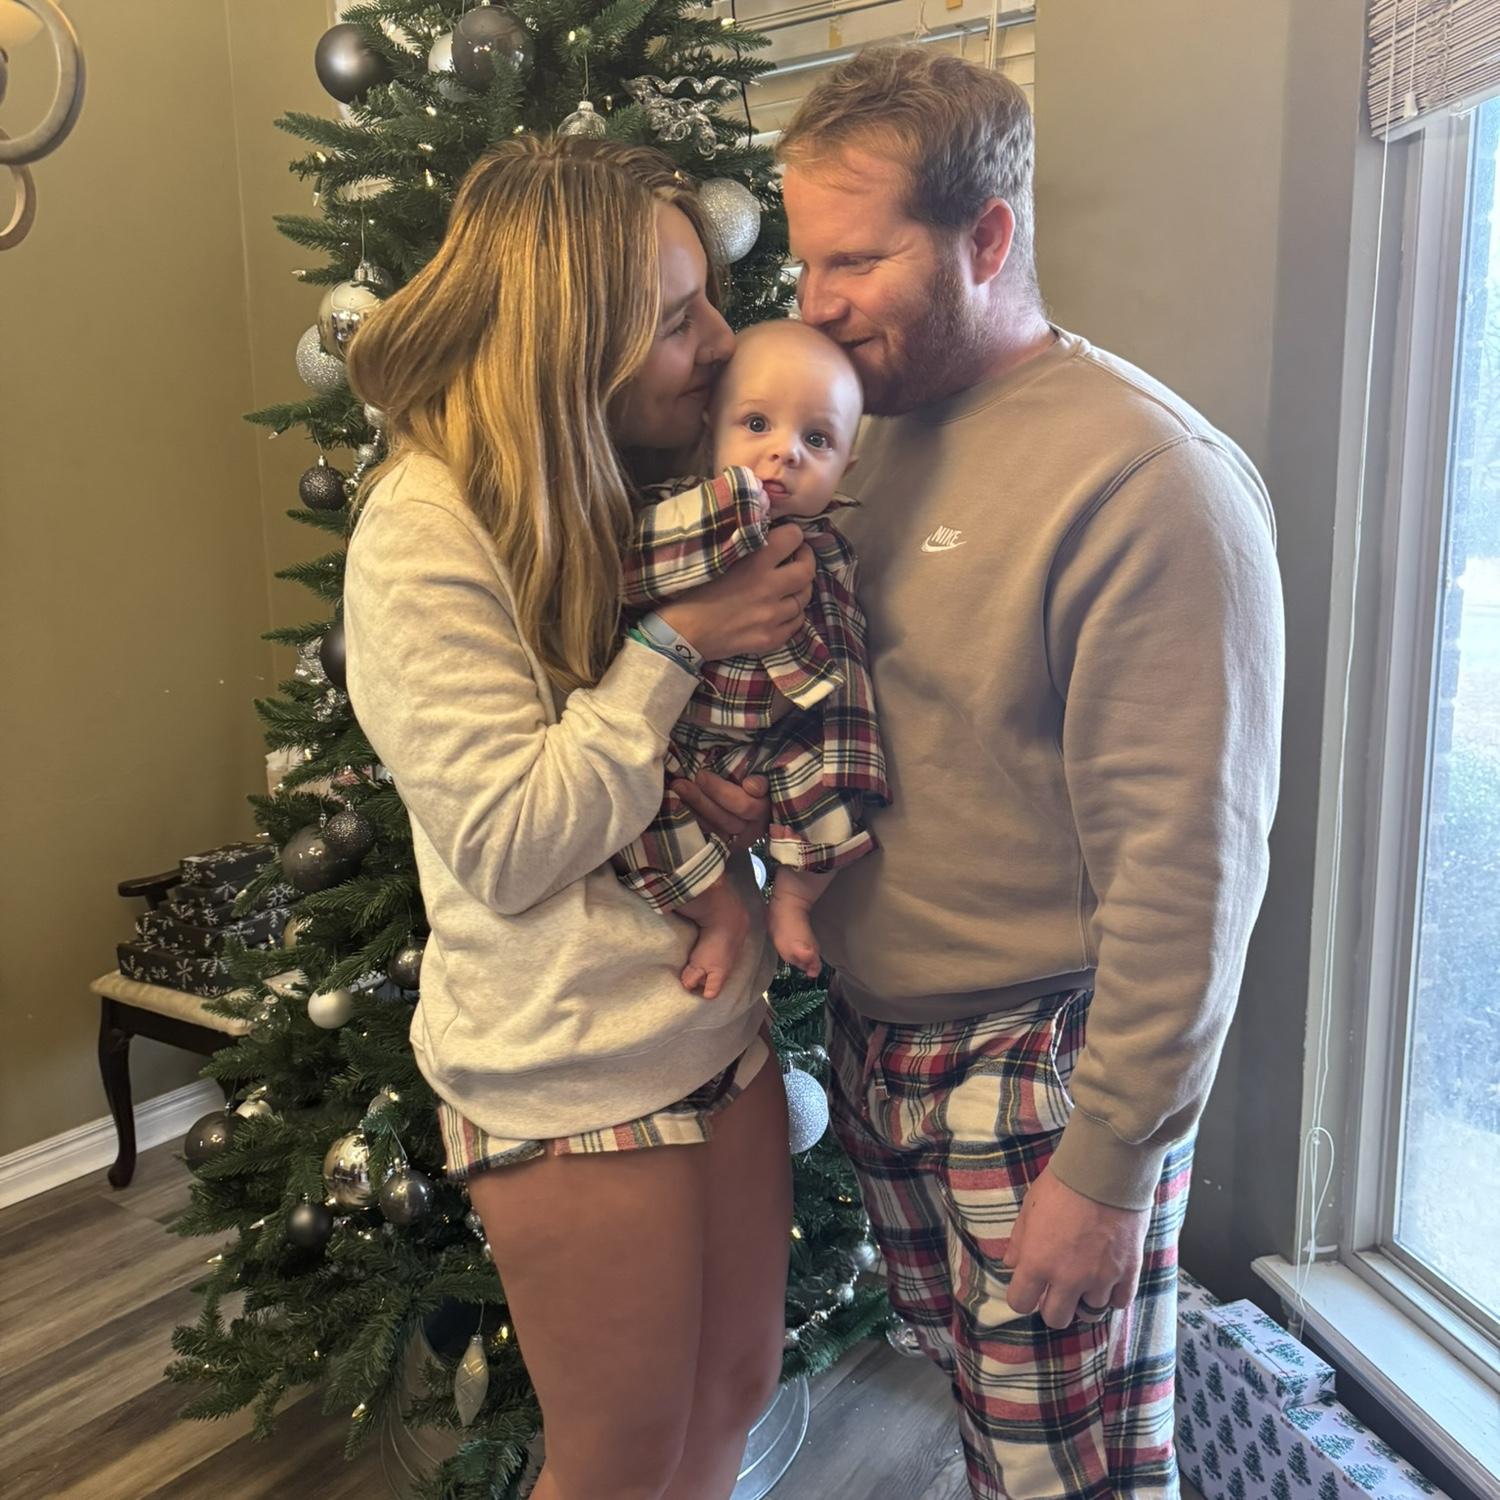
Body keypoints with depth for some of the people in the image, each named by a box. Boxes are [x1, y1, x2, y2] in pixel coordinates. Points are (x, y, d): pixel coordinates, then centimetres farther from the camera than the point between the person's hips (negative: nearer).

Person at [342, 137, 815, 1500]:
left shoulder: (664, 484, 5)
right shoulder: (428, 533, -19)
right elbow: (508, 847, -21)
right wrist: (675, 640, -22)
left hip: (725, 1027, 7)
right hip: (570, 1075, -7)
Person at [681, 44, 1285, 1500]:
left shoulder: (1151, 478, -20)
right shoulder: (875, 440, 6)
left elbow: (1185, 867, -20)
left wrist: (1109, 1167, -16)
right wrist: (720, 764, -5)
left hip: (1045, 1071, -6)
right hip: (877, 1040, 7)